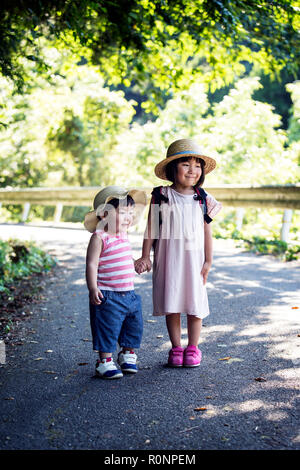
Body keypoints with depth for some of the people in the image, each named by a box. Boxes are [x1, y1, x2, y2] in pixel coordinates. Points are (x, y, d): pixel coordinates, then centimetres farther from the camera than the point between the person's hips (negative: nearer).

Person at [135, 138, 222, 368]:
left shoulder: (203, 199, 3)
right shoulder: (161, 196, -1)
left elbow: (207, 232, 5)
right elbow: (151, 227, 2)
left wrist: (208, 261, 1)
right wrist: (145, 256, 0)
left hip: (194, 256, 1)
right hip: (167, 256, -1)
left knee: (195, 302, 4)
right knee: (171, 303, 4)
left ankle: (193, 348, 19)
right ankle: (176, 348, 18)